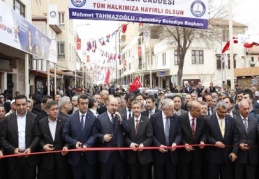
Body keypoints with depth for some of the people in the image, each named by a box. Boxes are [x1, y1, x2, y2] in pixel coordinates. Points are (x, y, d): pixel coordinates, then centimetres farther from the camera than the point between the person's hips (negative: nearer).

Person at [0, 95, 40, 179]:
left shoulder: (34, 118, 1)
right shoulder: (7, 119, 2)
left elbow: (37, 136, 0)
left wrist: (30, 148, -14)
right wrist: (13, 149, -12)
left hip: (29, 158, 0)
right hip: (13, 159, 0)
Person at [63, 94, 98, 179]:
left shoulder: (93, 118, 2)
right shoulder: (71, 118, 3)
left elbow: (94, 135, -5)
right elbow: (65, 134, 0)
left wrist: (87, 144, -21)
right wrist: (74, 143, -14)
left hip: (89, 155, 0)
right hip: (75, 155, 1)